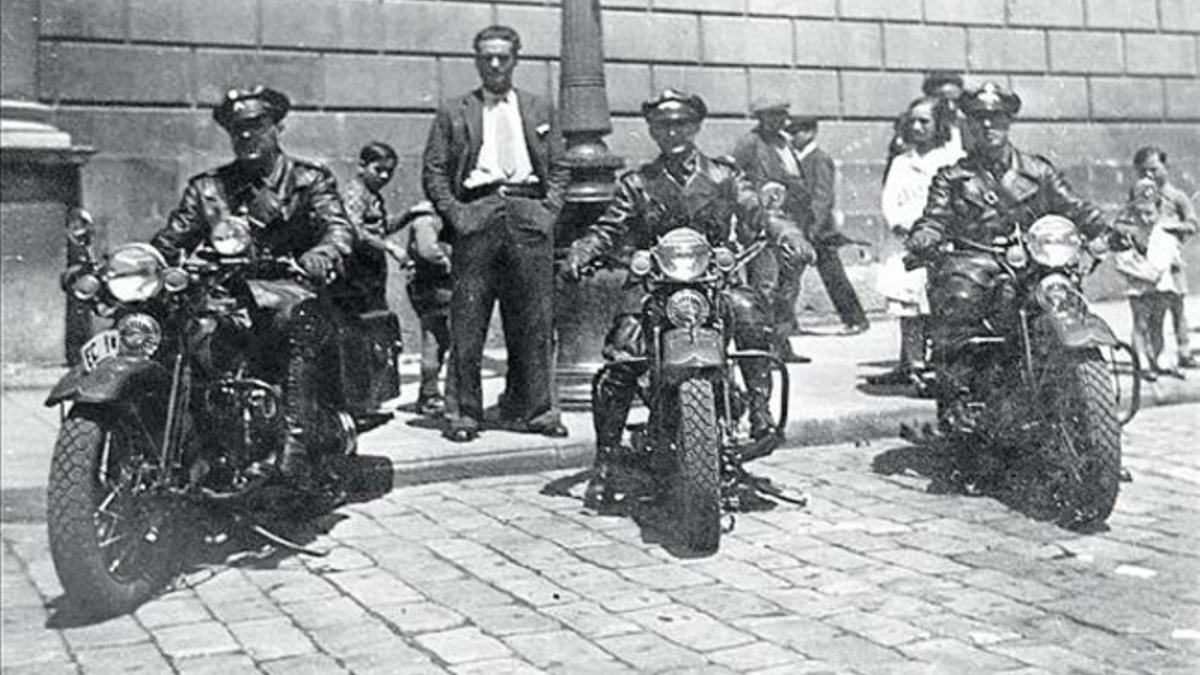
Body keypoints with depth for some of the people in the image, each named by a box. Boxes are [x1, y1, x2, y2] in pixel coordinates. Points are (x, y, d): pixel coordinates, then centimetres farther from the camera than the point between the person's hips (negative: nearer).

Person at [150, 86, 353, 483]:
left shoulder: (309, 181, 14)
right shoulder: (207, 188, 22)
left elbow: (339, 227, -4)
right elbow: (170, 242, 14)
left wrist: (323, 253, -28)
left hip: (287, 291, -3)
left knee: (300, 321, -37)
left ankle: (296, 443, -43)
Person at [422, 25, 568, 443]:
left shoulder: (539, 110, 20)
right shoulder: (454, 114, 13)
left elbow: (558, 169, 16)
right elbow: (433, 172, 8)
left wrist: (549, 211, 2)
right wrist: (454, 214, -5)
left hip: (530, 219, 2)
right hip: (476, 216, -2)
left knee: (533, 322, 1)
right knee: (467, 324, -5)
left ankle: (532, 409, 9)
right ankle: (463, 412, 1)